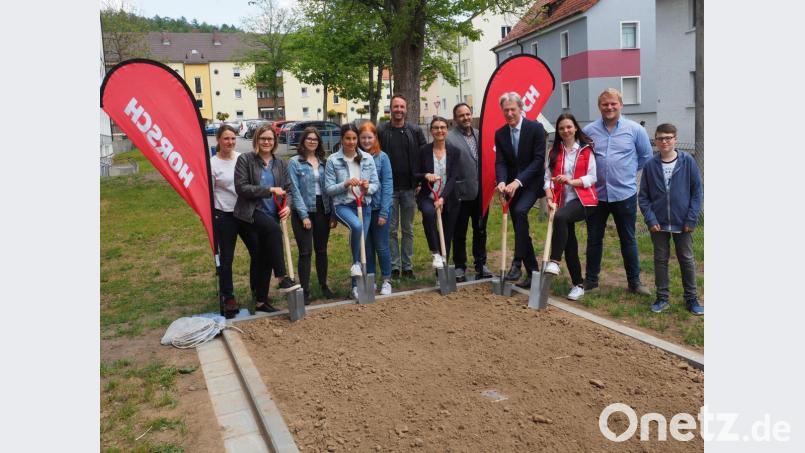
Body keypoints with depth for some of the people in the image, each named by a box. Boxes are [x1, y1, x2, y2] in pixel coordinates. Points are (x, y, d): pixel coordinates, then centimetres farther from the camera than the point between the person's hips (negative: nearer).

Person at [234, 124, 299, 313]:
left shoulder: (280, 164, 11)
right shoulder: (245, 159, -4)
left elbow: (288, 189, 11)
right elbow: (241, 188, -12)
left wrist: (288, 206, -10)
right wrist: (270, 190, -17)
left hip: (272, 214, 5)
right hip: (251, 212, -5)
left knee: (265, 257, 7)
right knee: (274, 229, -34)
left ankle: (261, 301, 18)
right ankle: (283, 278, -29)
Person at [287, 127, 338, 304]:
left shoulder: (323, 162, 9)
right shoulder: (294, 162, -3)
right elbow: (295, 190, -8)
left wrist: (333, 213, 2)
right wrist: (304, 215, -14)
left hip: (322, 210, 4)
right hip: (303, 211, -4)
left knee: (321, 250, 13)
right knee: (305, 252, -1)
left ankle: (324, 285, 26)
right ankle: (305, 290, 7)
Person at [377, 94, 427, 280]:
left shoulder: (415, 131, 5)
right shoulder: (381, 131, 0)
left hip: (409, 188, 1)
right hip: (389, 188, -1)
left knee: (408, 229, 8)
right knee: (391, 229, 4)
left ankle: (408, 266, 16)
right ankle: (394, 266, 12)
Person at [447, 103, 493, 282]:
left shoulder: (480, 135, 11)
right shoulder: (449, 138, -8)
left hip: (481, 192, 5)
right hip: (462, 193, -5)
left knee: (481, 231, 14)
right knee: (459, 233, 6)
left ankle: (481, 264, 25)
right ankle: (460, 267, 17)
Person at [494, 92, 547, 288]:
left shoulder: (536, 128, -9)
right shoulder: (500, 134, 4)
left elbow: (538, 159, -14)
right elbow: (500, 162, -3)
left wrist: (518, 181, -24)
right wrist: (502, 181, -24)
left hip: (531, 183, -5)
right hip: (512, 186, 5)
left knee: (520, 211, -30)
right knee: (520, 228, 6)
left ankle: (517, 262, -23)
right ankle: (532, 272, 17)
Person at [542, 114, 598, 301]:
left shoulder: (586, 149, 1)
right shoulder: (554, 151, 10)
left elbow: (591, 177, -3)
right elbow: (548, 178, 3)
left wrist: (571, 181, -19)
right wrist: (550, 199, -13)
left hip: (582, 199, -4)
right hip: (562, 201, 4)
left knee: (560, 217, -36)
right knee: (570, 246, 6)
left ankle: (554, 261, -30)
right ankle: (578, 285, 18)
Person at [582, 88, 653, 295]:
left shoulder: (635, 129, -2)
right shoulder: (588, 130, 0)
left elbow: (646, 156, 9)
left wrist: (628, 171, 8)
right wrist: (591, 175, 5)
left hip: (625, 194, -1)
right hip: (596, 194, 1)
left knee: (628, 240, 10)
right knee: (594, 239, 11)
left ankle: (634, 281, 22)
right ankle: (591, 280, 24)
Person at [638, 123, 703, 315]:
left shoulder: (687, 161, -6)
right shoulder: (650, 165, -4)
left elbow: (697, 191, -3)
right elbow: (643, 196, 0)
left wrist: (692, 218, -8)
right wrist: (650, 219, -8)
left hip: (682, 223, -1)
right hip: (659, 224, 1)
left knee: (687, 259, 10)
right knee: (660, 260, 11)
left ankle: (691, 299, 23)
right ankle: (662, 298, 23)